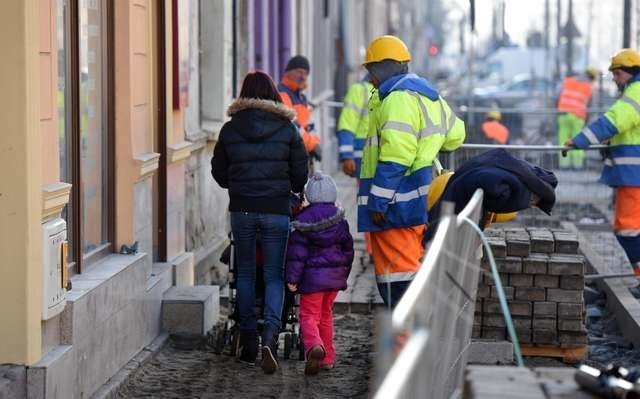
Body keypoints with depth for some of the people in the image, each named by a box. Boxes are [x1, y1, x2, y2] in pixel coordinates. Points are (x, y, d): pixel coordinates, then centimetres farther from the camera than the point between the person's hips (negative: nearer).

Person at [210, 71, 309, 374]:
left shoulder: (230, 130, 0)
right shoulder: (287, 129, -3)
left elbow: (218, 172, 8)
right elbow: (301, 174, 1)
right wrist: (291, 190, 22)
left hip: (241, 210, 1)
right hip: (276, 210, -1)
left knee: (245, 273, 15)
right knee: (274, 275, 4)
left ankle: (248, 342, 18)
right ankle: (270, 335, -18)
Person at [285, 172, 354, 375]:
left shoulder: (303, 219, -8)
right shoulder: (340, 219, 3)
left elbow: (297, 250, -11)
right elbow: (347, 249, 10)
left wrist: (292, 277, -8)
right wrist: (344, 272, 22)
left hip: (313, 276, -4)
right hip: (335, 275, 4)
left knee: (308, 315, -2)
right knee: (326, 314, 20)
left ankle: (314, 346, -31)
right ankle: (327, 357, 23)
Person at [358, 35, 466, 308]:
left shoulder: (398, 98, -14)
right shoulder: (428, 95, 18)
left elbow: (395, 157, -21)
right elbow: (455, 134, 31)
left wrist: (378, 201, -19)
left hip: (397, 205, -10)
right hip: (421, 201, 10)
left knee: (397, 275, -9)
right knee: (414, 270, 16)